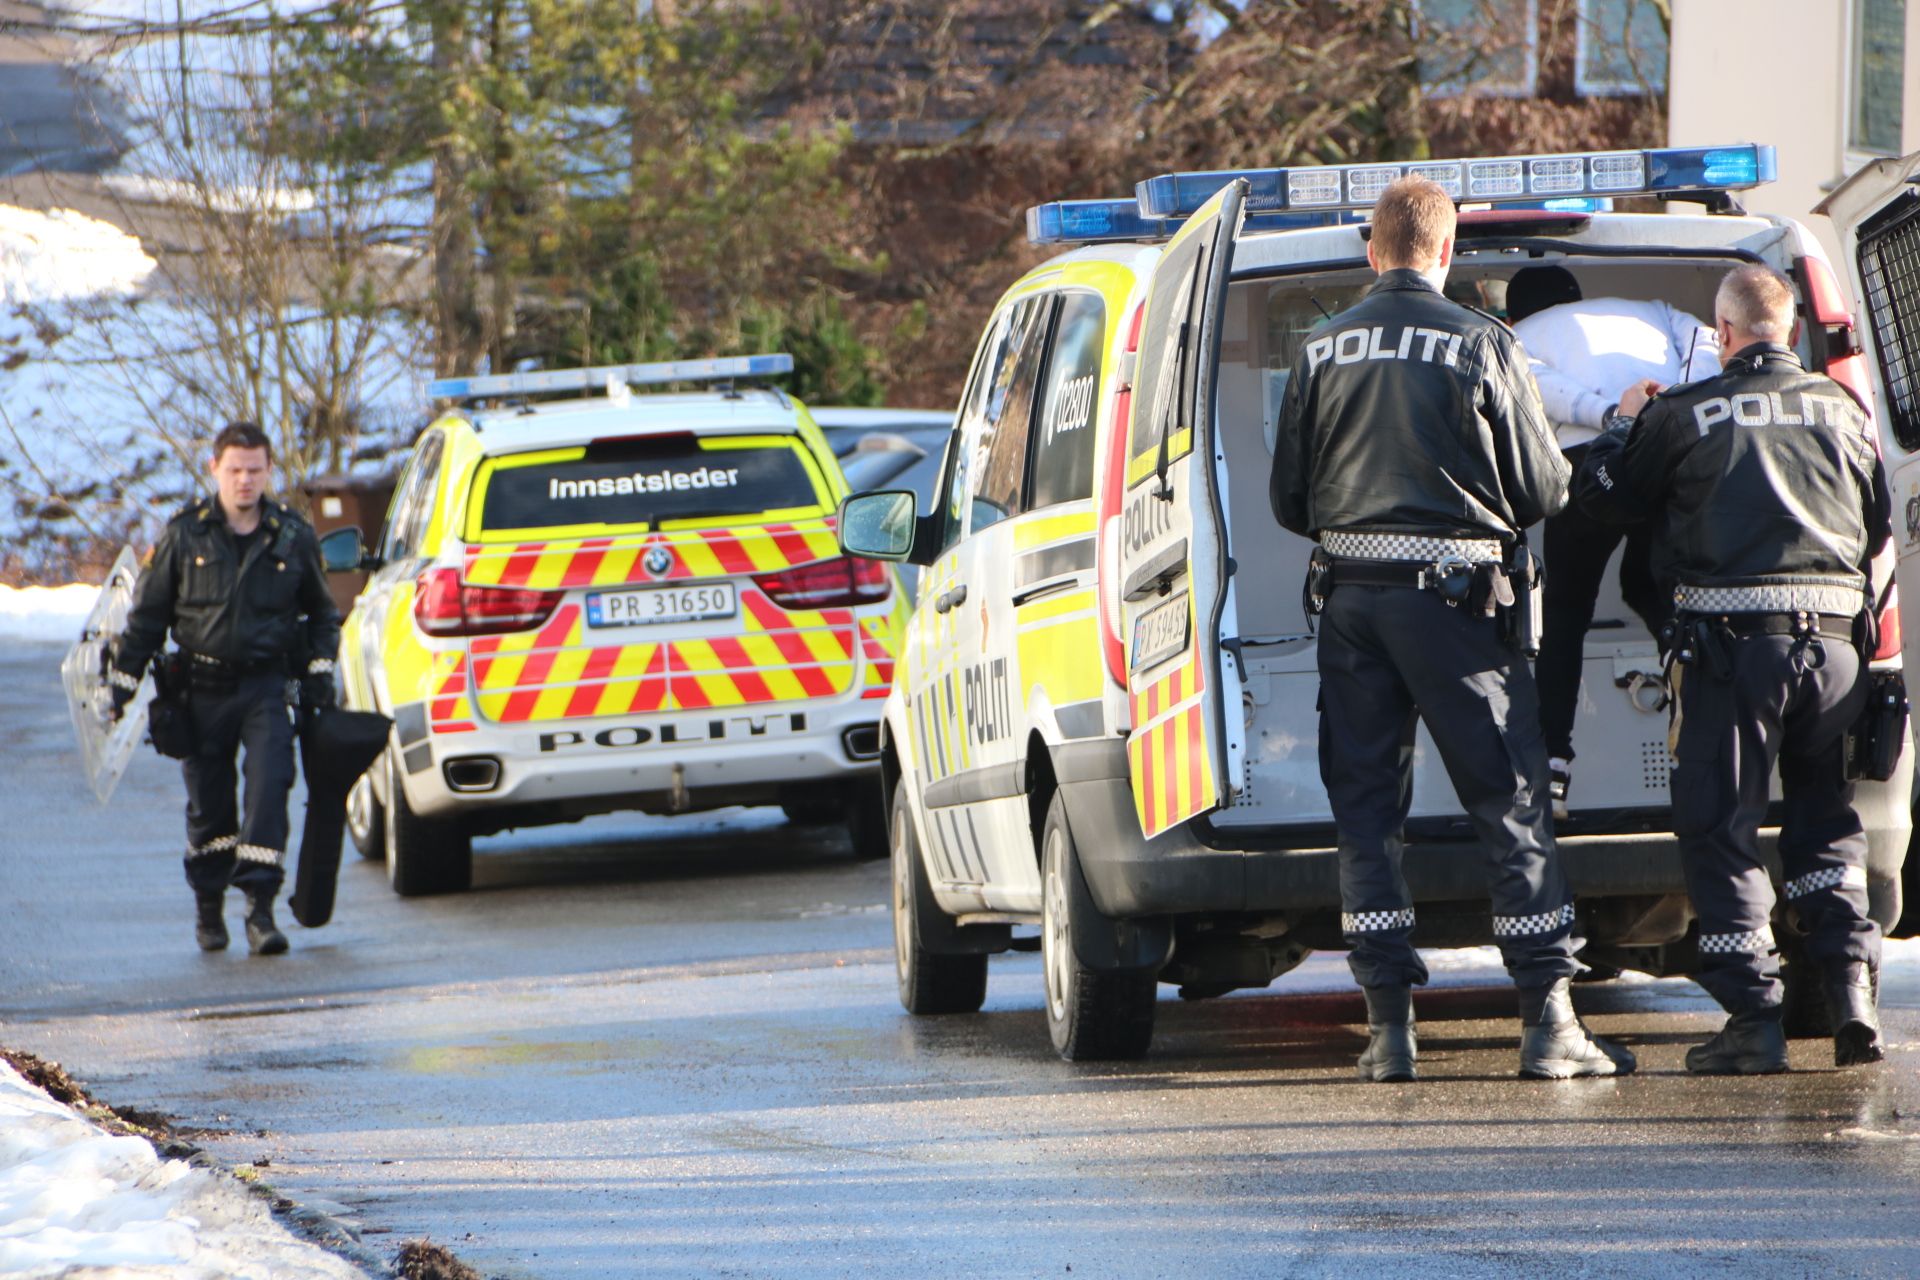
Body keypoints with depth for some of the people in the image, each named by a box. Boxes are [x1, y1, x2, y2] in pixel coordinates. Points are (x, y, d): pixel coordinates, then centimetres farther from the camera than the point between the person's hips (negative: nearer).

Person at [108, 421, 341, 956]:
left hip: (267, 686, -1)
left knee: (269, 786, -16)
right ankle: (209, 907, 25)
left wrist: (320, 668, 8)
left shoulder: (293, 537, 3)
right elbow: (147, 612, 7)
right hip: (203, 686, 1)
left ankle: (260, 906, -16)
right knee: (207, 801, 8)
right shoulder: (185, 535, 1)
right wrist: (123, 680, 5)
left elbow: (321, 611, 18)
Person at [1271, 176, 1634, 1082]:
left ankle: (1388, 1025, 4)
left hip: (1354, 599, 3)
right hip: (1452, 598, -3)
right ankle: (1548, 1021, -3)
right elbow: (1543, 490, -1)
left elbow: (1289, 502, 10)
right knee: (1510, 804, 1)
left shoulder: (1322, 351, 5)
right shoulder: (1483, 346, -5)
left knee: (1365, 811, 8)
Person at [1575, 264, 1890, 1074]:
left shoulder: (1685, 414, -2)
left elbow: (1603, 495, 10)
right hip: (1833, 637, 4)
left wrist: (1626, 424, 27)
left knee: (1720, 826, 3)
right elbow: (1880, 528, 19)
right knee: (1824, 822, 18)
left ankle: (1754, 1016, -3)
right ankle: (1851, 990, 4)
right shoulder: (1841, 411, 9)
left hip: (1732, 640, -4)